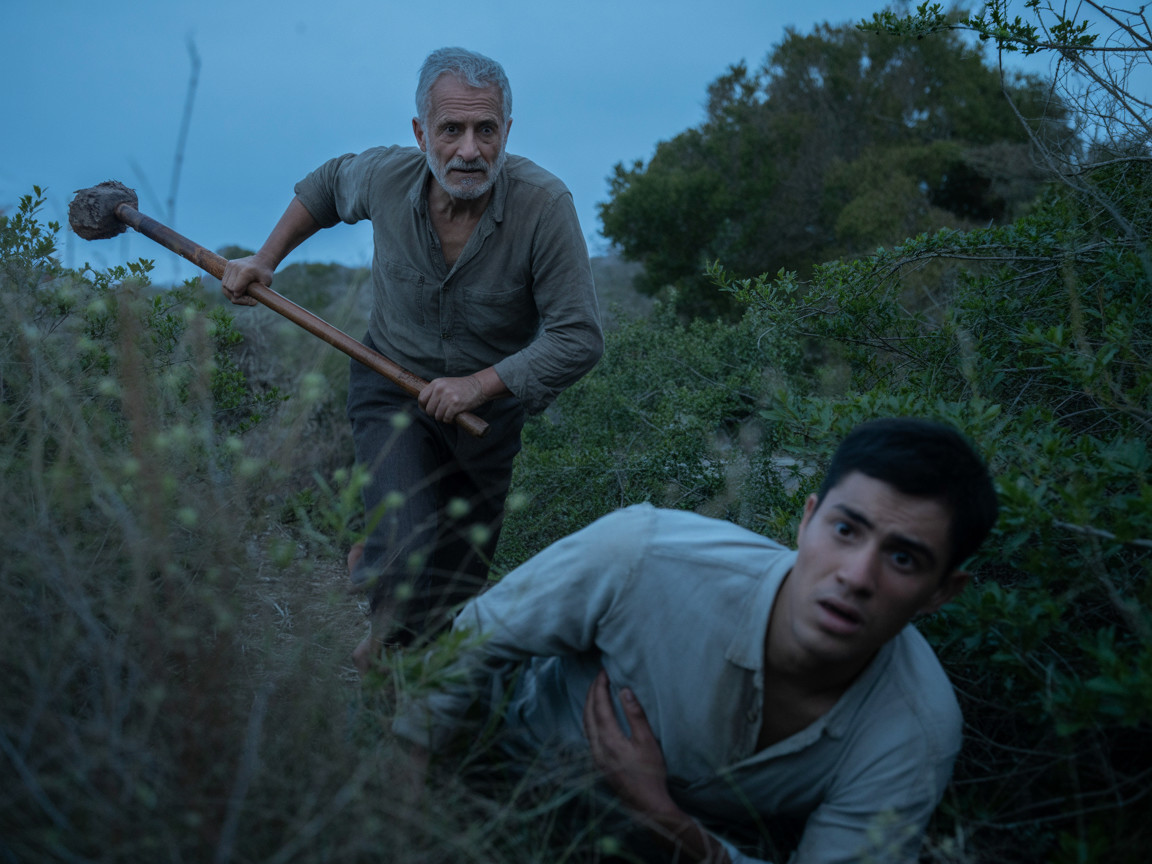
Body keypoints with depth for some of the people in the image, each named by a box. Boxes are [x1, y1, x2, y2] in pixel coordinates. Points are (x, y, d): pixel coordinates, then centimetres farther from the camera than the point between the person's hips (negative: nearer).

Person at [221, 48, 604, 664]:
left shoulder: (543, 205, -26)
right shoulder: (386, 176, -18)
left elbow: (577, 339, -22)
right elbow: (330, 183, 8)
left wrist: (480, 384, -26)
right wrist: (265, 260, 6)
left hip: (491, 402, 1)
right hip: (393, 387, 0)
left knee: (457, 587, 17)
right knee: (407, 562, -21)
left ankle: (371, 560, 49)